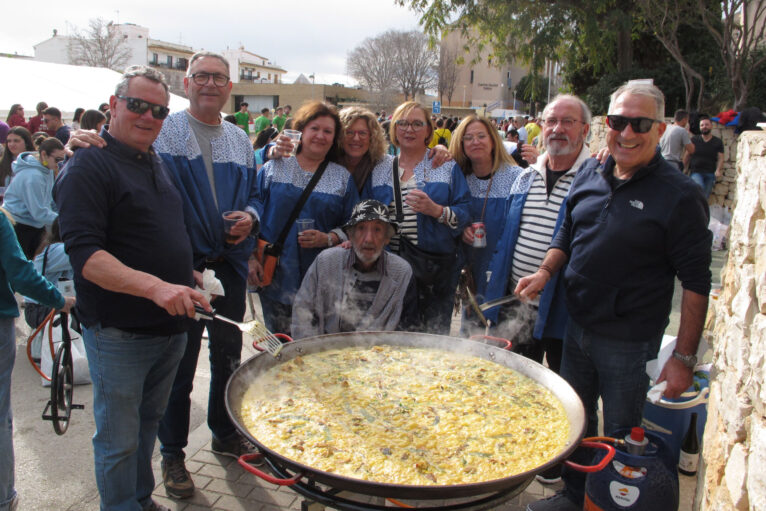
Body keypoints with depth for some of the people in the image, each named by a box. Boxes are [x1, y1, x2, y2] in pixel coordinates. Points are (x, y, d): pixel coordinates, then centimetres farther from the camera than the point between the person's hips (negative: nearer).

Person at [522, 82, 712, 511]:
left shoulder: (679, 195, -14)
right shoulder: (591, 173, 3)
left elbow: (696, 282, -13)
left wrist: (684, 358, -15)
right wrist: (546, 271, -1)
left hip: (630, 343, -5)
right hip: (577, 327, 6)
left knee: (621, 440, 11)